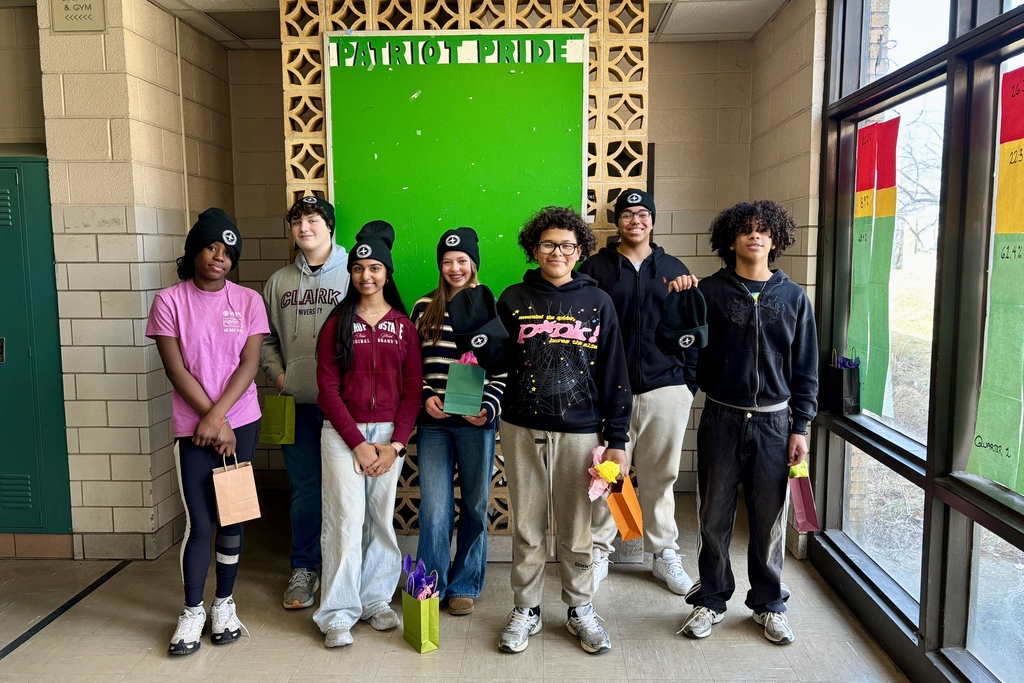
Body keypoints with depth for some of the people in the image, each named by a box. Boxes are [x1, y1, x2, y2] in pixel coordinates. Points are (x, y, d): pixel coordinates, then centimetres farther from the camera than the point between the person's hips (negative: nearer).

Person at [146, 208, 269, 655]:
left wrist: (217, 416, -14)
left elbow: (249, 364, -4)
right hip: (192, 427, -2)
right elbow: (176, 369, -7)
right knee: (199, 522, 0)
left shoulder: (248, 301, 2)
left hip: (241, 422, 2)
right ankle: (192, 611, 19)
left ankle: (225, 603, 25)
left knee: (231, 516, 9)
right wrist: (213, 421, -11)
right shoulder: (169, 301, -3)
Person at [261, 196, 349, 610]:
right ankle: (304, 569, 24)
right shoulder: (279, 282, 12)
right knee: (304, 489, 11)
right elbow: (266, 338, 18)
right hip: (297, 404, 4)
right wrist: (277, 373, 4)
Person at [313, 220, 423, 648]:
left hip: (389, 435, 2)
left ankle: (375, 599, 23)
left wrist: (395, 444, -6)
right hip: (343, 433, -2)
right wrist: (358, 443, -9)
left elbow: (413, 389, 3)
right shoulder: (337, 322, 1)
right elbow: (328, 388, -3)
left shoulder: (404, 325, 5)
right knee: (345, 520, -3)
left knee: (381, 519, 8)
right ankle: (338, 612, 9)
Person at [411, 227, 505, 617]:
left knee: (475, 505, 9)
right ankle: (431, 585, 18)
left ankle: (464, 586, 25)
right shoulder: (424, 309, 7)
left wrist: (489, 409, -13)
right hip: (433, 422, 1)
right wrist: (425, 397, -5)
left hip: (477, 423, -1)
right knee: (435, 508, 0)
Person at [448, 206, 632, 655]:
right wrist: (478, 334, -16)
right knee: (527, 526, 11)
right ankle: (526, 611, 27)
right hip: (523, 430, 1)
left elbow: (613, 374, 1)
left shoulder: (597, 302, 1)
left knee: (576, 527, 10)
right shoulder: (514, 299, 3)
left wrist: (617, 440, -1)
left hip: (580, 431, 0)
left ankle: (580, 610, 30)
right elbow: (497, 362, 4)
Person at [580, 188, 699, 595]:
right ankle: (598, 553, 17)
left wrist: (690, 381, 4)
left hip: (666, 390, 2)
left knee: (660, 477, 10)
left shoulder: (674, 270, 12)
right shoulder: (595, 268, 5)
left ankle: (665, 554, 24)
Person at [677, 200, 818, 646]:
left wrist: (801, 427, 2)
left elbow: (805, 368, 6)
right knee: (714, 516, 7)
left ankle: (768, 603, 28)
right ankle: (711, 600, 24)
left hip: (774, 422, 1)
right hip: (721, 419, -1)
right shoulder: (709, 291, 0)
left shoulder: (792, 296, 5)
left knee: (769, 519, 10)